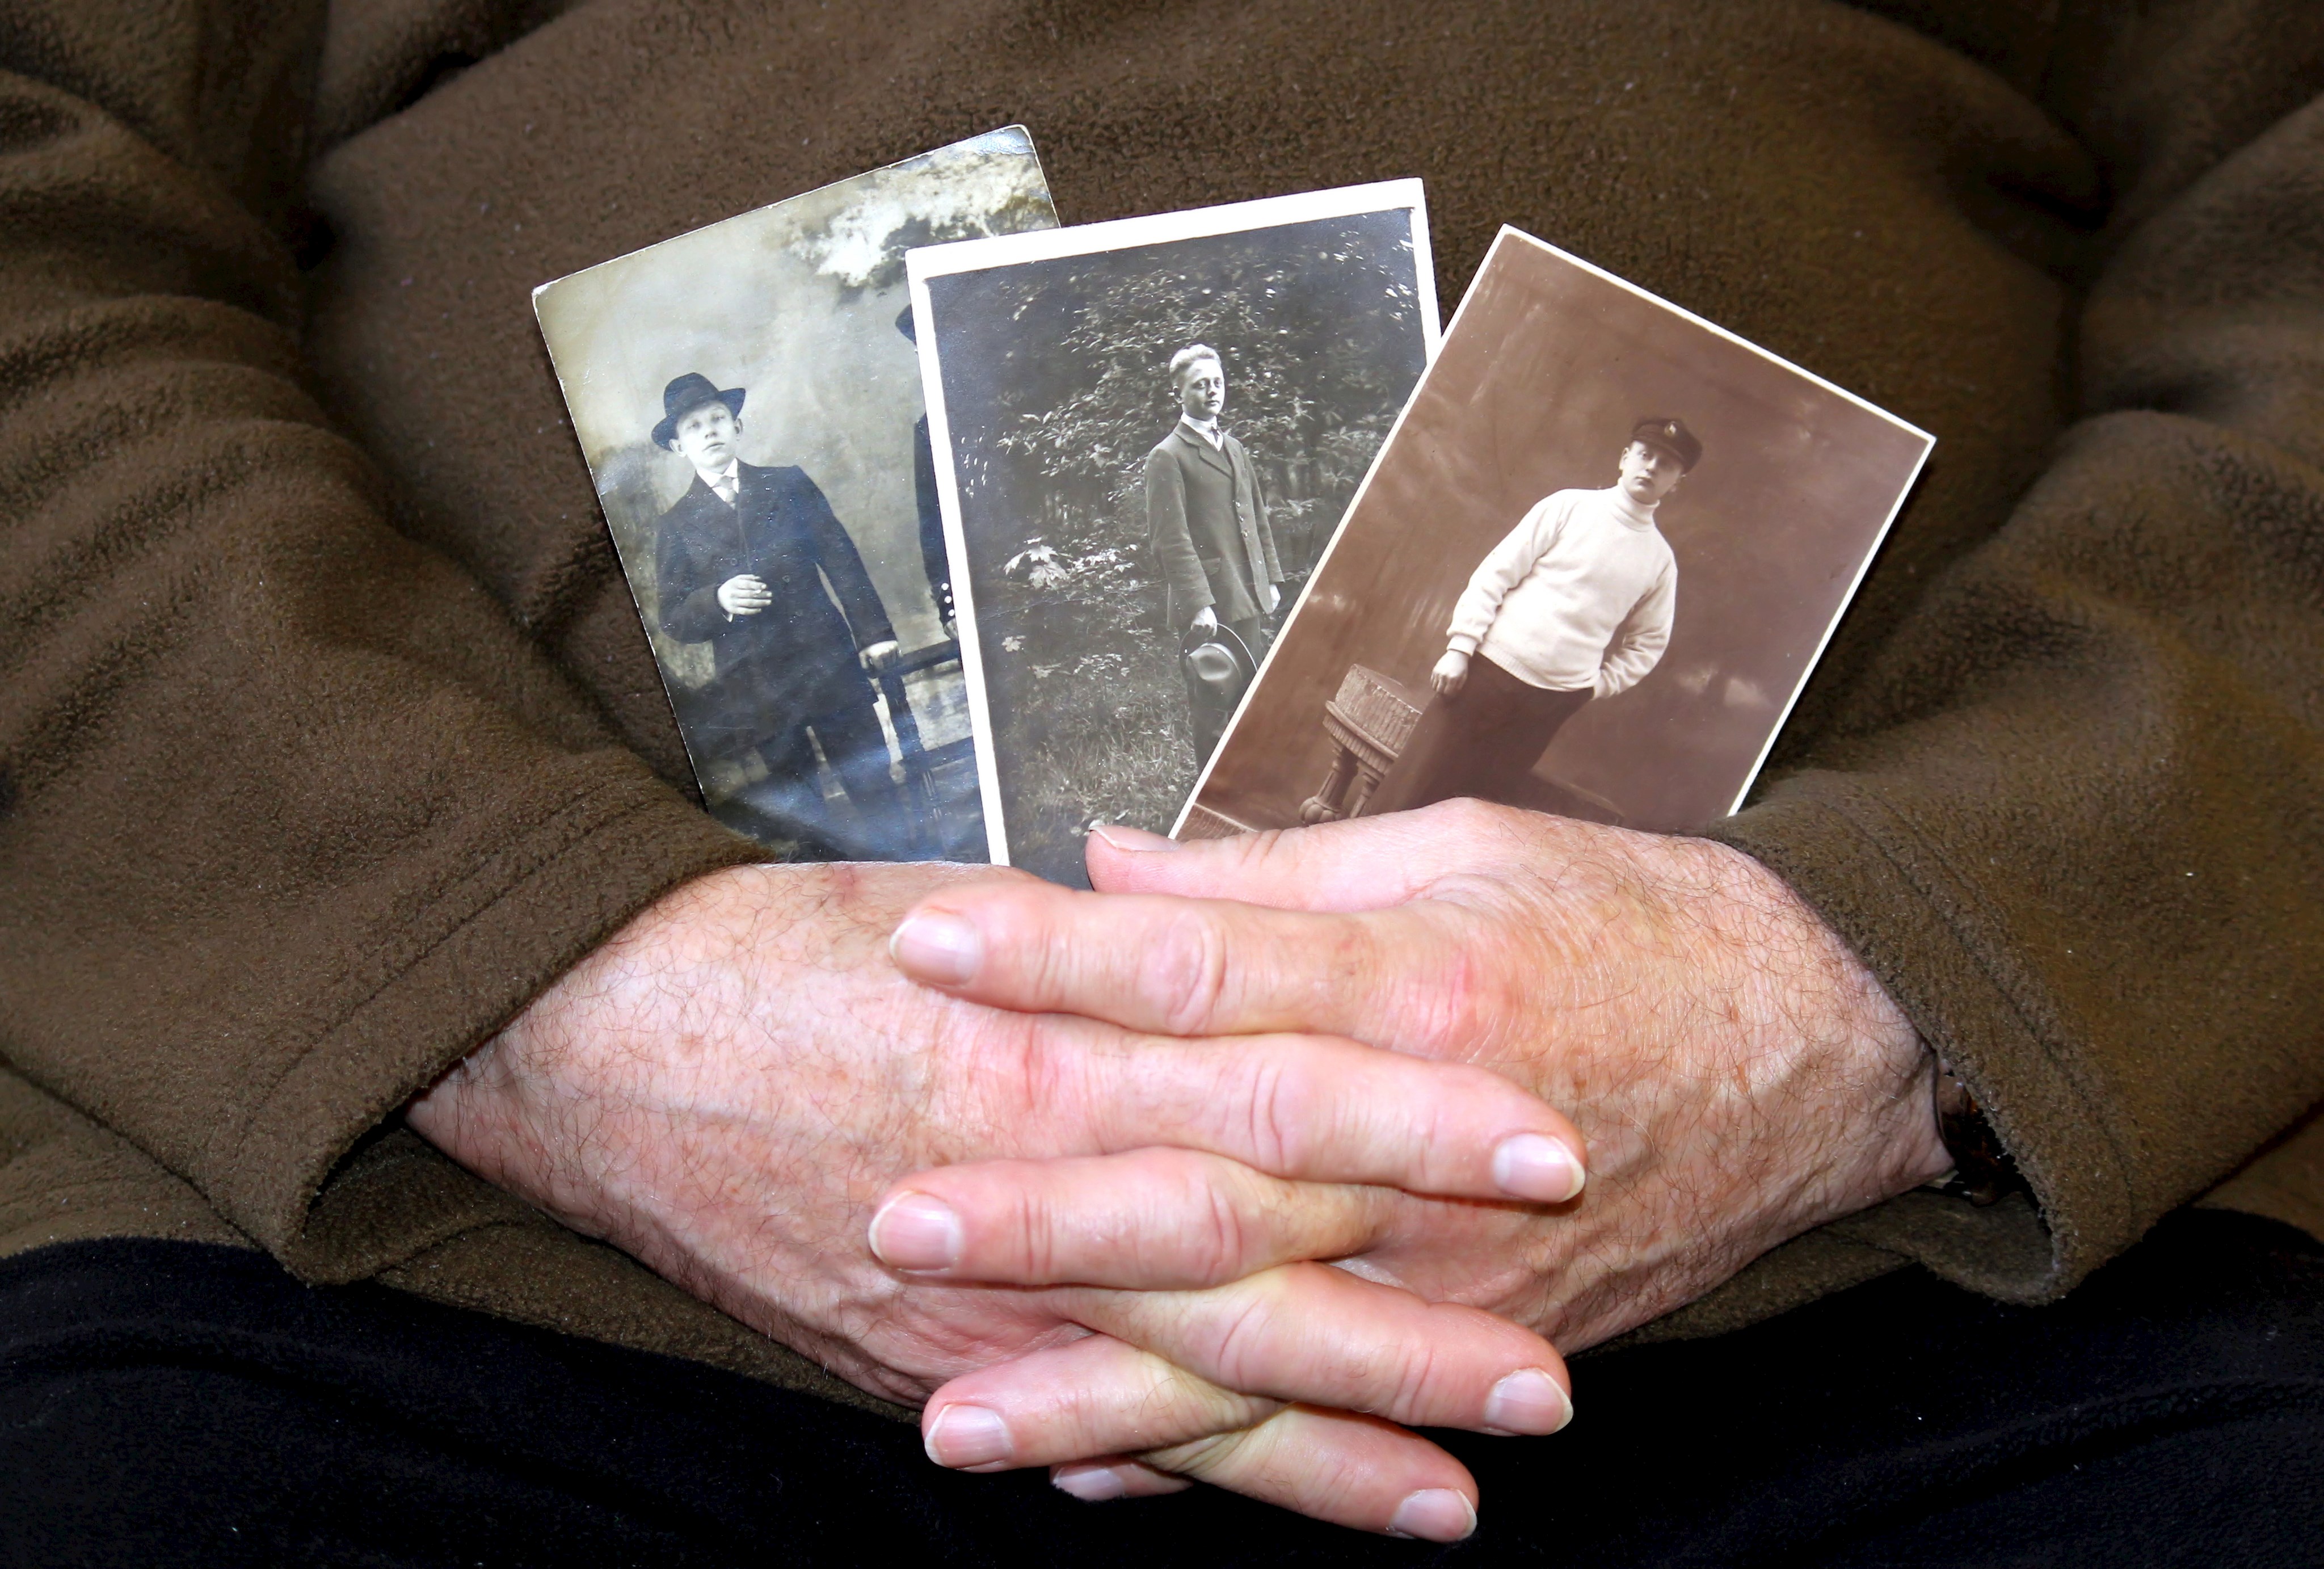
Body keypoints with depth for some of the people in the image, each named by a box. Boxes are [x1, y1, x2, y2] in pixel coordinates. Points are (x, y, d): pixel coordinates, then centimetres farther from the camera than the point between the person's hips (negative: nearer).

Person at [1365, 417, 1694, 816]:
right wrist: (1460, 647, -10)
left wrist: (1598, 685, 5)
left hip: (1556, 700, 2)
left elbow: (1647, 644, 18)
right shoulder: (1569, 507, 1)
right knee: (1413, 791, -4)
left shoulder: (1661, 559, 8)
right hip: (1492, 669, -2)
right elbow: (1495, 574, -2)